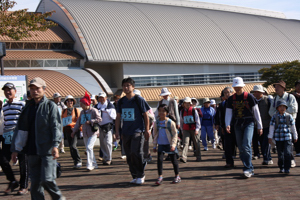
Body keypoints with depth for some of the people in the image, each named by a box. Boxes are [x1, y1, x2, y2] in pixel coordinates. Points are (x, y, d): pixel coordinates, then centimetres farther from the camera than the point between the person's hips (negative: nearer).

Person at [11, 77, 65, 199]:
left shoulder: (50, 106, -1)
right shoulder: (28, 108, 14)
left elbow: (56, 126, -8)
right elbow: (21, 129, 17)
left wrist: (55, 145, -20)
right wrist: (15, 149, 14)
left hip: (47, 150, -5)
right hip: (32, 151, 5)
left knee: (47, 179, -10)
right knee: (35, 182, 5)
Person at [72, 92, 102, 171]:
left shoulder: (93, 110, -7)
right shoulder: (82, 112, 13)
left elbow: (99, 119, -11)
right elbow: (78, 122, 18)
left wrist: (90, 121, -17)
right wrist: (74, 131, 14)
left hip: (93, 133, -7)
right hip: (85, 134, 7)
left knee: (89, 147, -19)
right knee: (88, 149, 10)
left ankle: (89, 165, -15)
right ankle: (94, 165, 21)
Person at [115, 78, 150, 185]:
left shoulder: (139, 100, -3)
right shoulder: (121, 101, 11)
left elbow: (145, 115, -1)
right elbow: (118, 117, 17)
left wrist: (147, 130, -4)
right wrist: (117, 131, 11)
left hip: (138, 131, -5)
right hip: (125, 132, 5)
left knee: (136, 153, -15)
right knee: (129, 156, 6)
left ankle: (141, 175, 0)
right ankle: (135, 176, 16)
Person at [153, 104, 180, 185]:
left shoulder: (171, 123, -8)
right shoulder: (156, 123, 3)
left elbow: (175, 134, -5)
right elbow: (155, 135, 11)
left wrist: (173, 144, -13)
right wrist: (154, 146, 9)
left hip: (169, 144, -3)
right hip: (161, 144, 3)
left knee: (173, 160, 7)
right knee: (159, 159, -7)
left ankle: (177, 176, 20)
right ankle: (160, 176, 0)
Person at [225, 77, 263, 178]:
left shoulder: (249, 97, -3)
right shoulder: (231, 99, 8)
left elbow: (256, 112, 2)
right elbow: (228, 113, 6)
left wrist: (259, 126, 2)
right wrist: (227, 124, -11)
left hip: (248, 124, -5)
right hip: (238, 125, 5)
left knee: (246, 146, -18)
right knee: (241, 148, 6)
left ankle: (248, 169, -15)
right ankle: (250, 168, 18)